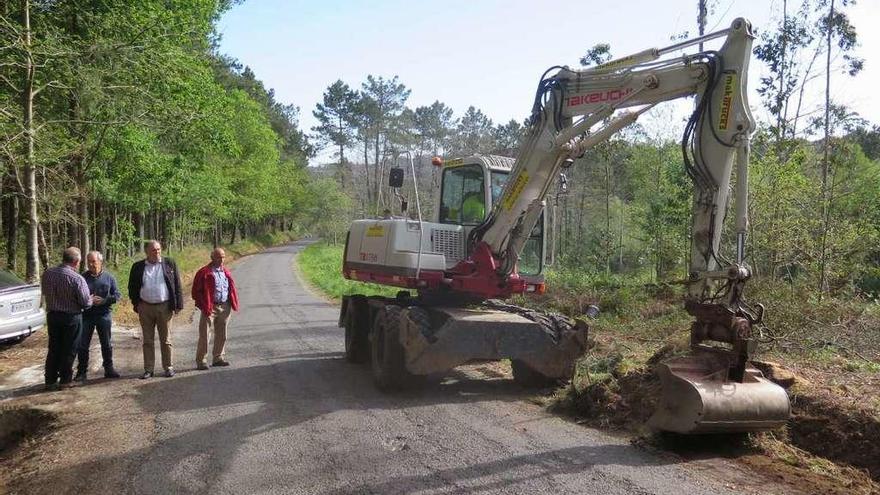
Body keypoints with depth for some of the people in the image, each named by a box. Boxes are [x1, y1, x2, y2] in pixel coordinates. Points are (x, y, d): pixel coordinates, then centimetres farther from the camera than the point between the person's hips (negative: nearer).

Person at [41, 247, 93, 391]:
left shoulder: (47, 274, -4)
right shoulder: (77, 279, -21)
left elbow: (45, 292, 11)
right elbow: (85, 303, -16)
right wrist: (91, 299, 5)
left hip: (52, 315, 5)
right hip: (71, 317, -5)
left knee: (53, 349, 15)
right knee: (68, 350, 8)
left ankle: (50, 380, 20)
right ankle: (65, 380, 16)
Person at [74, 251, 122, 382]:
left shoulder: (109, 277, 1)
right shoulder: (83, 277, 0)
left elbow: (117, 295, 0)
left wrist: (103, 301, -15)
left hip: (104, 315, 0)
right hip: (86, 316, 0)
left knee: (106, 344, 9)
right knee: (82, 345, 2)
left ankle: (108, 369, 21)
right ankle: (82, 371, 13)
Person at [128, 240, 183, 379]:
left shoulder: (169, 263, 2)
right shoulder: (138, 267, 6)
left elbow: (177, 285, 1)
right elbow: (132, 287, 12)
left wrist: (178, 304, -4)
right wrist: (136, 304, 2)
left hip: (165, 307, -2)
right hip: (145, 308, 2)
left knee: (165, 340, 5)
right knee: (147, 341, 8)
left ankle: (168, 367, 14)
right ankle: (148, 369, 14)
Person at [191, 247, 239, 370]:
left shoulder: (226, 272, 14)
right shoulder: (204, 272, -6)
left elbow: (231, 289, 21)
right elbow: (196, 291, -7)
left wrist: (233, 303, 9)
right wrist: (204, 306, -12)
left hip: (225, 307, 6)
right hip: (210, 308, -6)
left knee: (221, 335, 12)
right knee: (204, 335, -3)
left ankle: (218, 358, 23)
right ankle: (201, 361, 3)